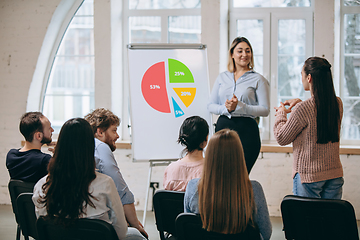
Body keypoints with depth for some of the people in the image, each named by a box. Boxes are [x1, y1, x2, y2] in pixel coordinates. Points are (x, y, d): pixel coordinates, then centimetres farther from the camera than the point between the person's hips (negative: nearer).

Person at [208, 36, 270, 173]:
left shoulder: (258, 80, 3)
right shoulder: (222, 77, 15)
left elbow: (265, 110, -4)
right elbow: (210, 105, 13)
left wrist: (239, 107, -15)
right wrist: (226, 109, -8)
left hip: (246, 130, -3)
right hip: (223, 127, 3)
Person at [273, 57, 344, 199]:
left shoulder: (303, 108, -19)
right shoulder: (338, 104, 0)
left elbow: (282, 138, -8)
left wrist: (281, 114, 7)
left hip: (308, 175, -6)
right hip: (334, 173, 6)